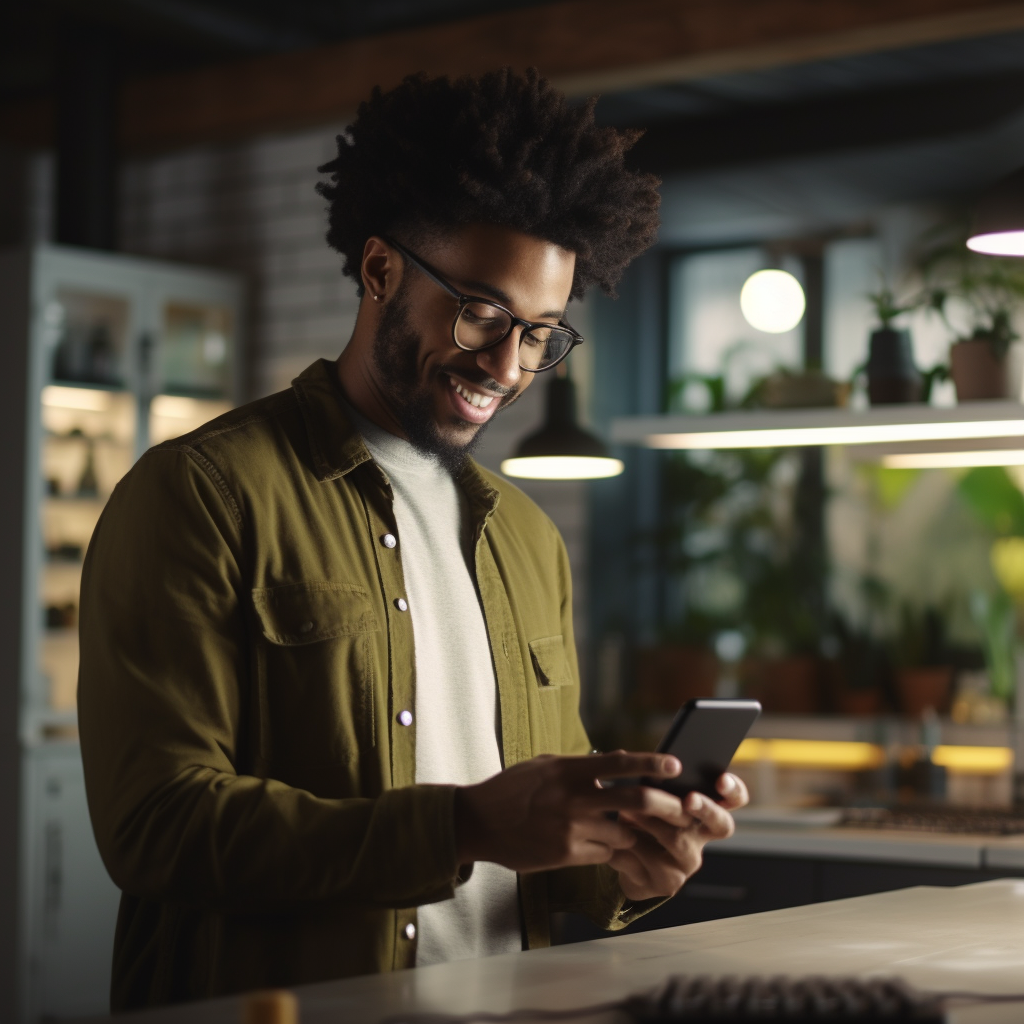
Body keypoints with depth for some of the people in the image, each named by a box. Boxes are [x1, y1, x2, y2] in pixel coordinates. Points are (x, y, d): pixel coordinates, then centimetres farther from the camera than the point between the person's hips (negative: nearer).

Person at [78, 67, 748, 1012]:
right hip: (276, 1006, -5)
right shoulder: (198, 497, -2)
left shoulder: (528, 539, 18)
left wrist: (615, 865, 0)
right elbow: (158, 820, -11)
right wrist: (464, 826, -18)